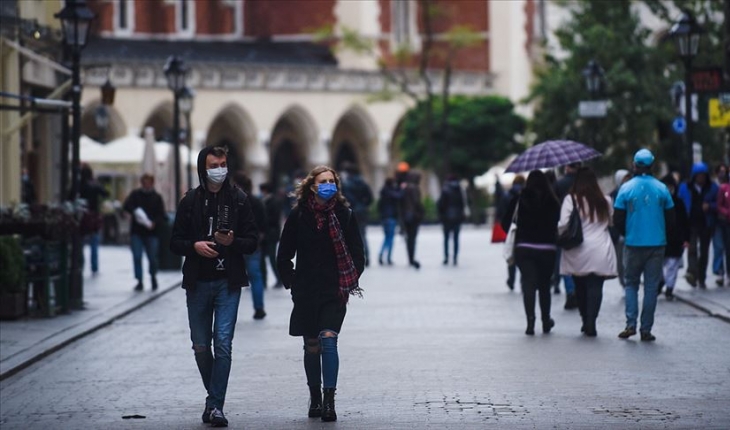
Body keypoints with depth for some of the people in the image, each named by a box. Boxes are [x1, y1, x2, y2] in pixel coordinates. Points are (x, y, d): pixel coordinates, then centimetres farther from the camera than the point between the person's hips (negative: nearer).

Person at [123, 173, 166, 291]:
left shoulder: (157, 197, 6)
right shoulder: (135, 194, 7)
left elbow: (162, 216, -1)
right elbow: (127, 206, -8)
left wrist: (154, 223, -21)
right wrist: (135, 211, -29)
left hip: (151, 233, 0)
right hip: (136, 232, 1)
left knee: (152, 258, 2)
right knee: (137, 257, -7)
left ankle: (153, 277, 29)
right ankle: (139, 282, 1)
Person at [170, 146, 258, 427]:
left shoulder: (239, 200, 3)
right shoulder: (190, 201, 5)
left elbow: (252, 241, 4)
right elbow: (175, 243, 6)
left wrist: (233, 242, -16)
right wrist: (195, 246, -13)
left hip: (228, 282, -2)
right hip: (198, 282, 2)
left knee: (223, 344, -10)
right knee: (200, 346, 8)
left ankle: (215, 405, -8)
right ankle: (215, 397, 27)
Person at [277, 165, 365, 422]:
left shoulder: (344, 215, -1)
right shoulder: (298, 215, 0)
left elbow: (357, 255, 7)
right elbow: (284, 256, 8)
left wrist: (349, 282, 1)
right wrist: (292, 283, 2)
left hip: (335, 292, -2)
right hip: (306, 292, 2)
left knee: (328, 340, -15)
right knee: (312, 346, 10)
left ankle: (329, 401, -18)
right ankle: (315, 398, 23)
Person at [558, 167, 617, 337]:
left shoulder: (571, 200, -5)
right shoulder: (605, 201, 5)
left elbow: (563, 225, -10)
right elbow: (612, 223, 15)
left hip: (578, 253, -1)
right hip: (600, 253, 1)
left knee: (580, 287, 14)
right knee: (595, 287, -1)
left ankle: (586, 321, 21)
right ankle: (591, 323, -12)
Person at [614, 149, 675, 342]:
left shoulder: (626, 188, -5)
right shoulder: (661, 189, -2)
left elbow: (617, 219, -2)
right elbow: (670, 219, 3)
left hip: (633, 244, -1)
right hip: (657, 245, 1)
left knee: (631, 283, 12)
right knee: (651, 287, 5)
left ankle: (630, 324, -2)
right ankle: (646, 329, 4)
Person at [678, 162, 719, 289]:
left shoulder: (712, 187, 4)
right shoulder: (685, 187, 2)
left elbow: (718, 204, 7)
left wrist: (710, 206, -13)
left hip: (706, 224, 2)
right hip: (691, 223, -2)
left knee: (704, 251, 8)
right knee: (692, 248, -19)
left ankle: (701, 278, 16)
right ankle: (692, 272, -33)